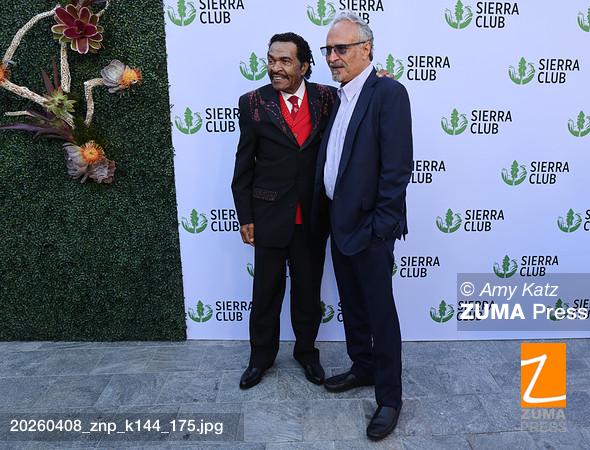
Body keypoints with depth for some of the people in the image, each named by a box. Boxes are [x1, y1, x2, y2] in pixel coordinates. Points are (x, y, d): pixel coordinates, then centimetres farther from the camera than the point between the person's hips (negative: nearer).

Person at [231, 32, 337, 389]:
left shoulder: (327, 98, -1)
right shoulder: (254, 103, -4)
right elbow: (244, 164, -1)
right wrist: (246, 217, -2)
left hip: (313, 217, 1)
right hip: (270, 216, -1)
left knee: (309, 291, 16)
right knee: (266, 292, 13)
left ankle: (307, 351, 39)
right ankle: (261, 357, 35)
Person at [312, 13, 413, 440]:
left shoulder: (389, 93, -13)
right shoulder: (341, 97, 13)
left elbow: (397, 168, -18)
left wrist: (379, 228, -18)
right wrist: (326, 215, 10)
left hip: (369, 228, -8)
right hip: (338, 223, 8)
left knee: (380, 313, 4)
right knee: (351, 305, 20)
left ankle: (389, 398, 20)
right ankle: (363, 368, 40)